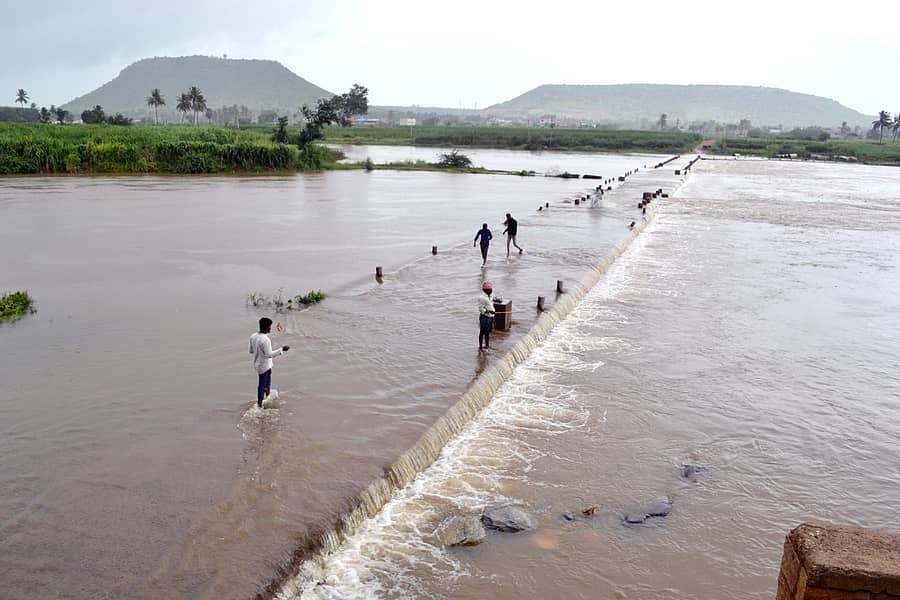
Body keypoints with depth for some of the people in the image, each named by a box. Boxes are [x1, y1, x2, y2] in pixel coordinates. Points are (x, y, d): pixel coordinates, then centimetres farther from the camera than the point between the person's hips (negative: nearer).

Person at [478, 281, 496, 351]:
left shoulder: (489, 297, 12)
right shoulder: (482, 298, -16)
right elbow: (480, 309, -19)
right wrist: (489, 311, -30)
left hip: (490, 317, 9)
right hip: (484, 317, -9)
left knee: (488, 332, 17)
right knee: (482, 332, 0)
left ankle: (487, 346, 30)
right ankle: (480, 347, 8)